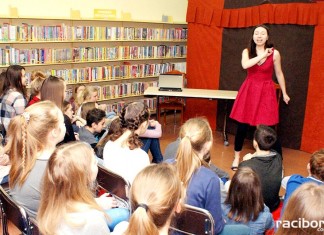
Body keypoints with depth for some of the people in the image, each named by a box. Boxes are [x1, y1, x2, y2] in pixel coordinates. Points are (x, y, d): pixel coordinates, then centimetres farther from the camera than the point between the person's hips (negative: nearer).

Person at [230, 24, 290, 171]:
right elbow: (245, 65, -22)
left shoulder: (274, 53, -3)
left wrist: (284, 93, 13)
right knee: (242, 126, 5)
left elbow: (279, 74, 7)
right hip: (249, 91, 2)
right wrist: (262, 55, -18)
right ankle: (237, 158, 22)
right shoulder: (247, 52, 0)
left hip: (266, 92, -2)